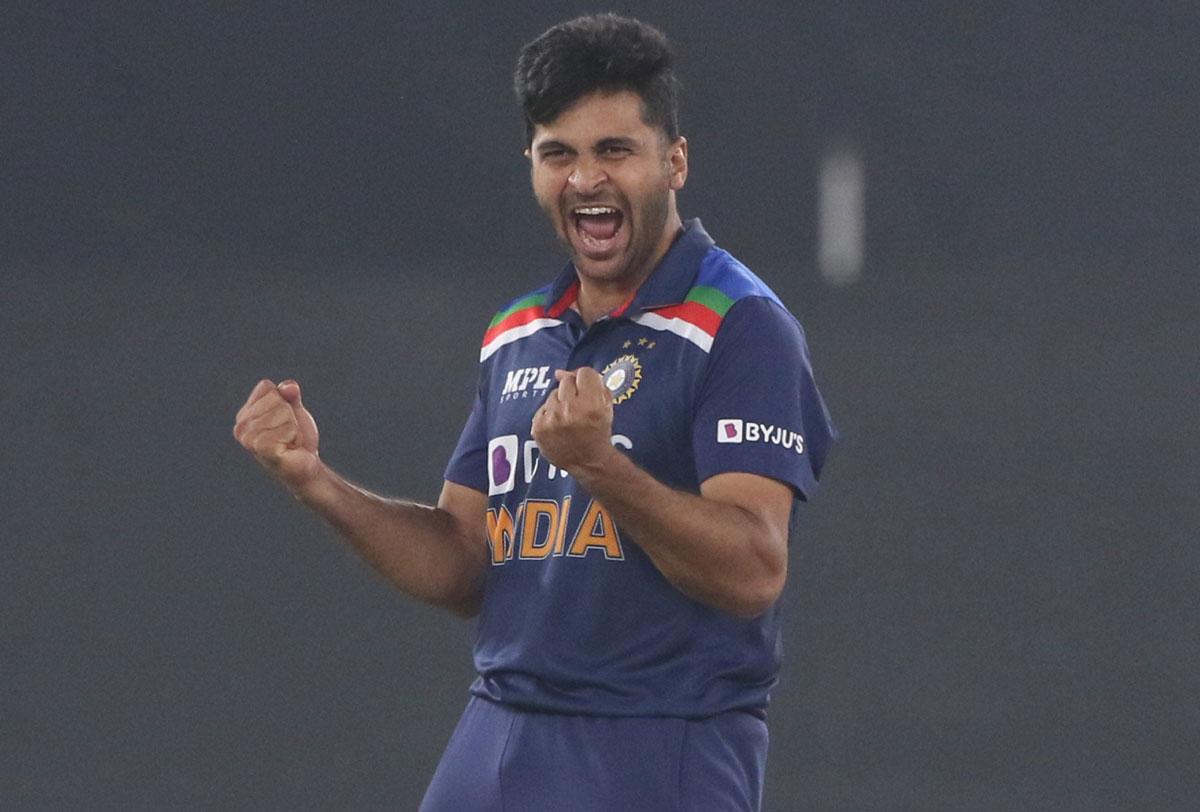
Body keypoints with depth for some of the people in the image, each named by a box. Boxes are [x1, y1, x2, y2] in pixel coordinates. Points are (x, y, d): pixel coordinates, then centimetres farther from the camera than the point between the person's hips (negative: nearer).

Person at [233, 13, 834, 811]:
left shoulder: (740, 328, -9)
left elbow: (753, 572, -18)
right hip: (494, 746, 6)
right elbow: (463, 566, 16)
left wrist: (598, 465, -30)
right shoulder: (515, 339, 14)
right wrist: (318, 483, 2)